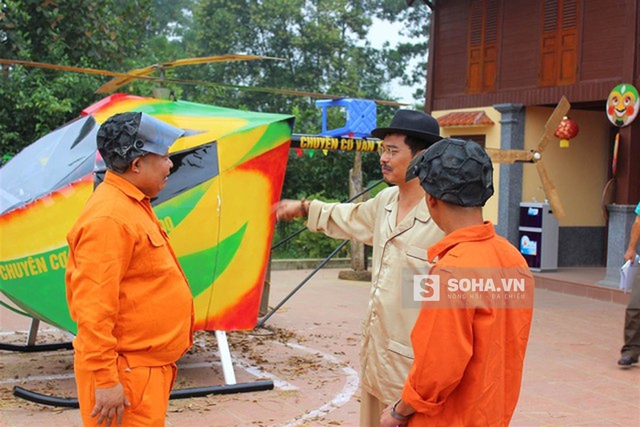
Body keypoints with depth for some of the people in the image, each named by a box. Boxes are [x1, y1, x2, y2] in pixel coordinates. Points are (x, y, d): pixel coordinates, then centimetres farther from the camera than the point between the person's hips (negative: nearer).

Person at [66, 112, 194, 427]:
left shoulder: (133, 205, 12)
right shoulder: (108, 218, -20)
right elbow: (93, 307, -23)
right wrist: (104, 379, -22)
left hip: (150, 365, 10)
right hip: (127, 373, -10)